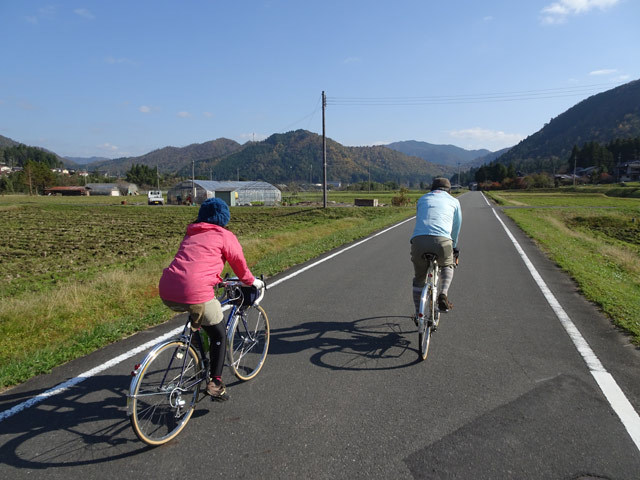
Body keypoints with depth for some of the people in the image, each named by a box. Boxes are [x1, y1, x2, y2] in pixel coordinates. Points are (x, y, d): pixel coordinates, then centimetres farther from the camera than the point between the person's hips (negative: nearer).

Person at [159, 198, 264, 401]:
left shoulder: (191, 235, 26)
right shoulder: (225, 236, 8)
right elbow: (240, 265, 15)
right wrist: (252, 281, 34)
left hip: (166, 292, 7)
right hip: (195, 293, -6)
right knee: (219, 335, 14)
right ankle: (215, 382, 11)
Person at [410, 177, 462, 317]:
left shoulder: (422, 199, 30)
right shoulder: (454, 201, 25)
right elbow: (456, 228, 31)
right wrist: (453, 248, 46)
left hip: (418, 239, 1)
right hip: (441, 240, -1)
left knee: (419, 278, 21)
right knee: (447, 266, 31)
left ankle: (418, 314, 26)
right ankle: (443, 294, 8)